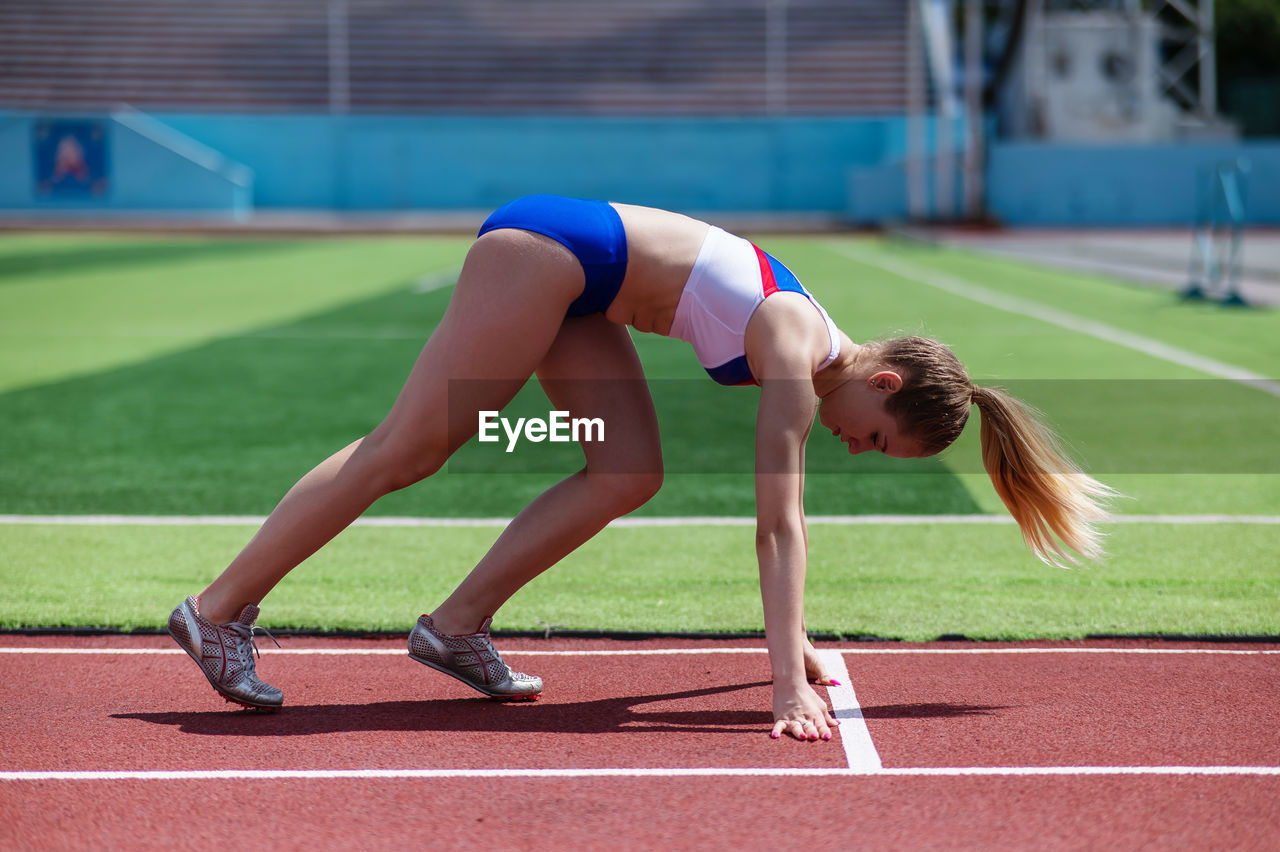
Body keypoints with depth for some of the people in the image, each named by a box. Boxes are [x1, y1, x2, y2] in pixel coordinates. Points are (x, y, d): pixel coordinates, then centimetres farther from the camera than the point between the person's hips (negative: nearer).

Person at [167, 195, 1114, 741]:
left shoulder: (812, 350, 8)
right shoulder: (796, 357, -17)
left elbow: (782, 512, 19)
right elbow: (779, 522, -23)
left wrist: (791, 640, 23)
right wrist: (788, 682, -27)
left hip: (565, 266, 9)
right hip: (543, 251, -9)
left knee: (632, 474, 2)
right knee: (404, 453, -10)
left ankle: (457, 626, 0)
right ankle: (220, 610, -7)